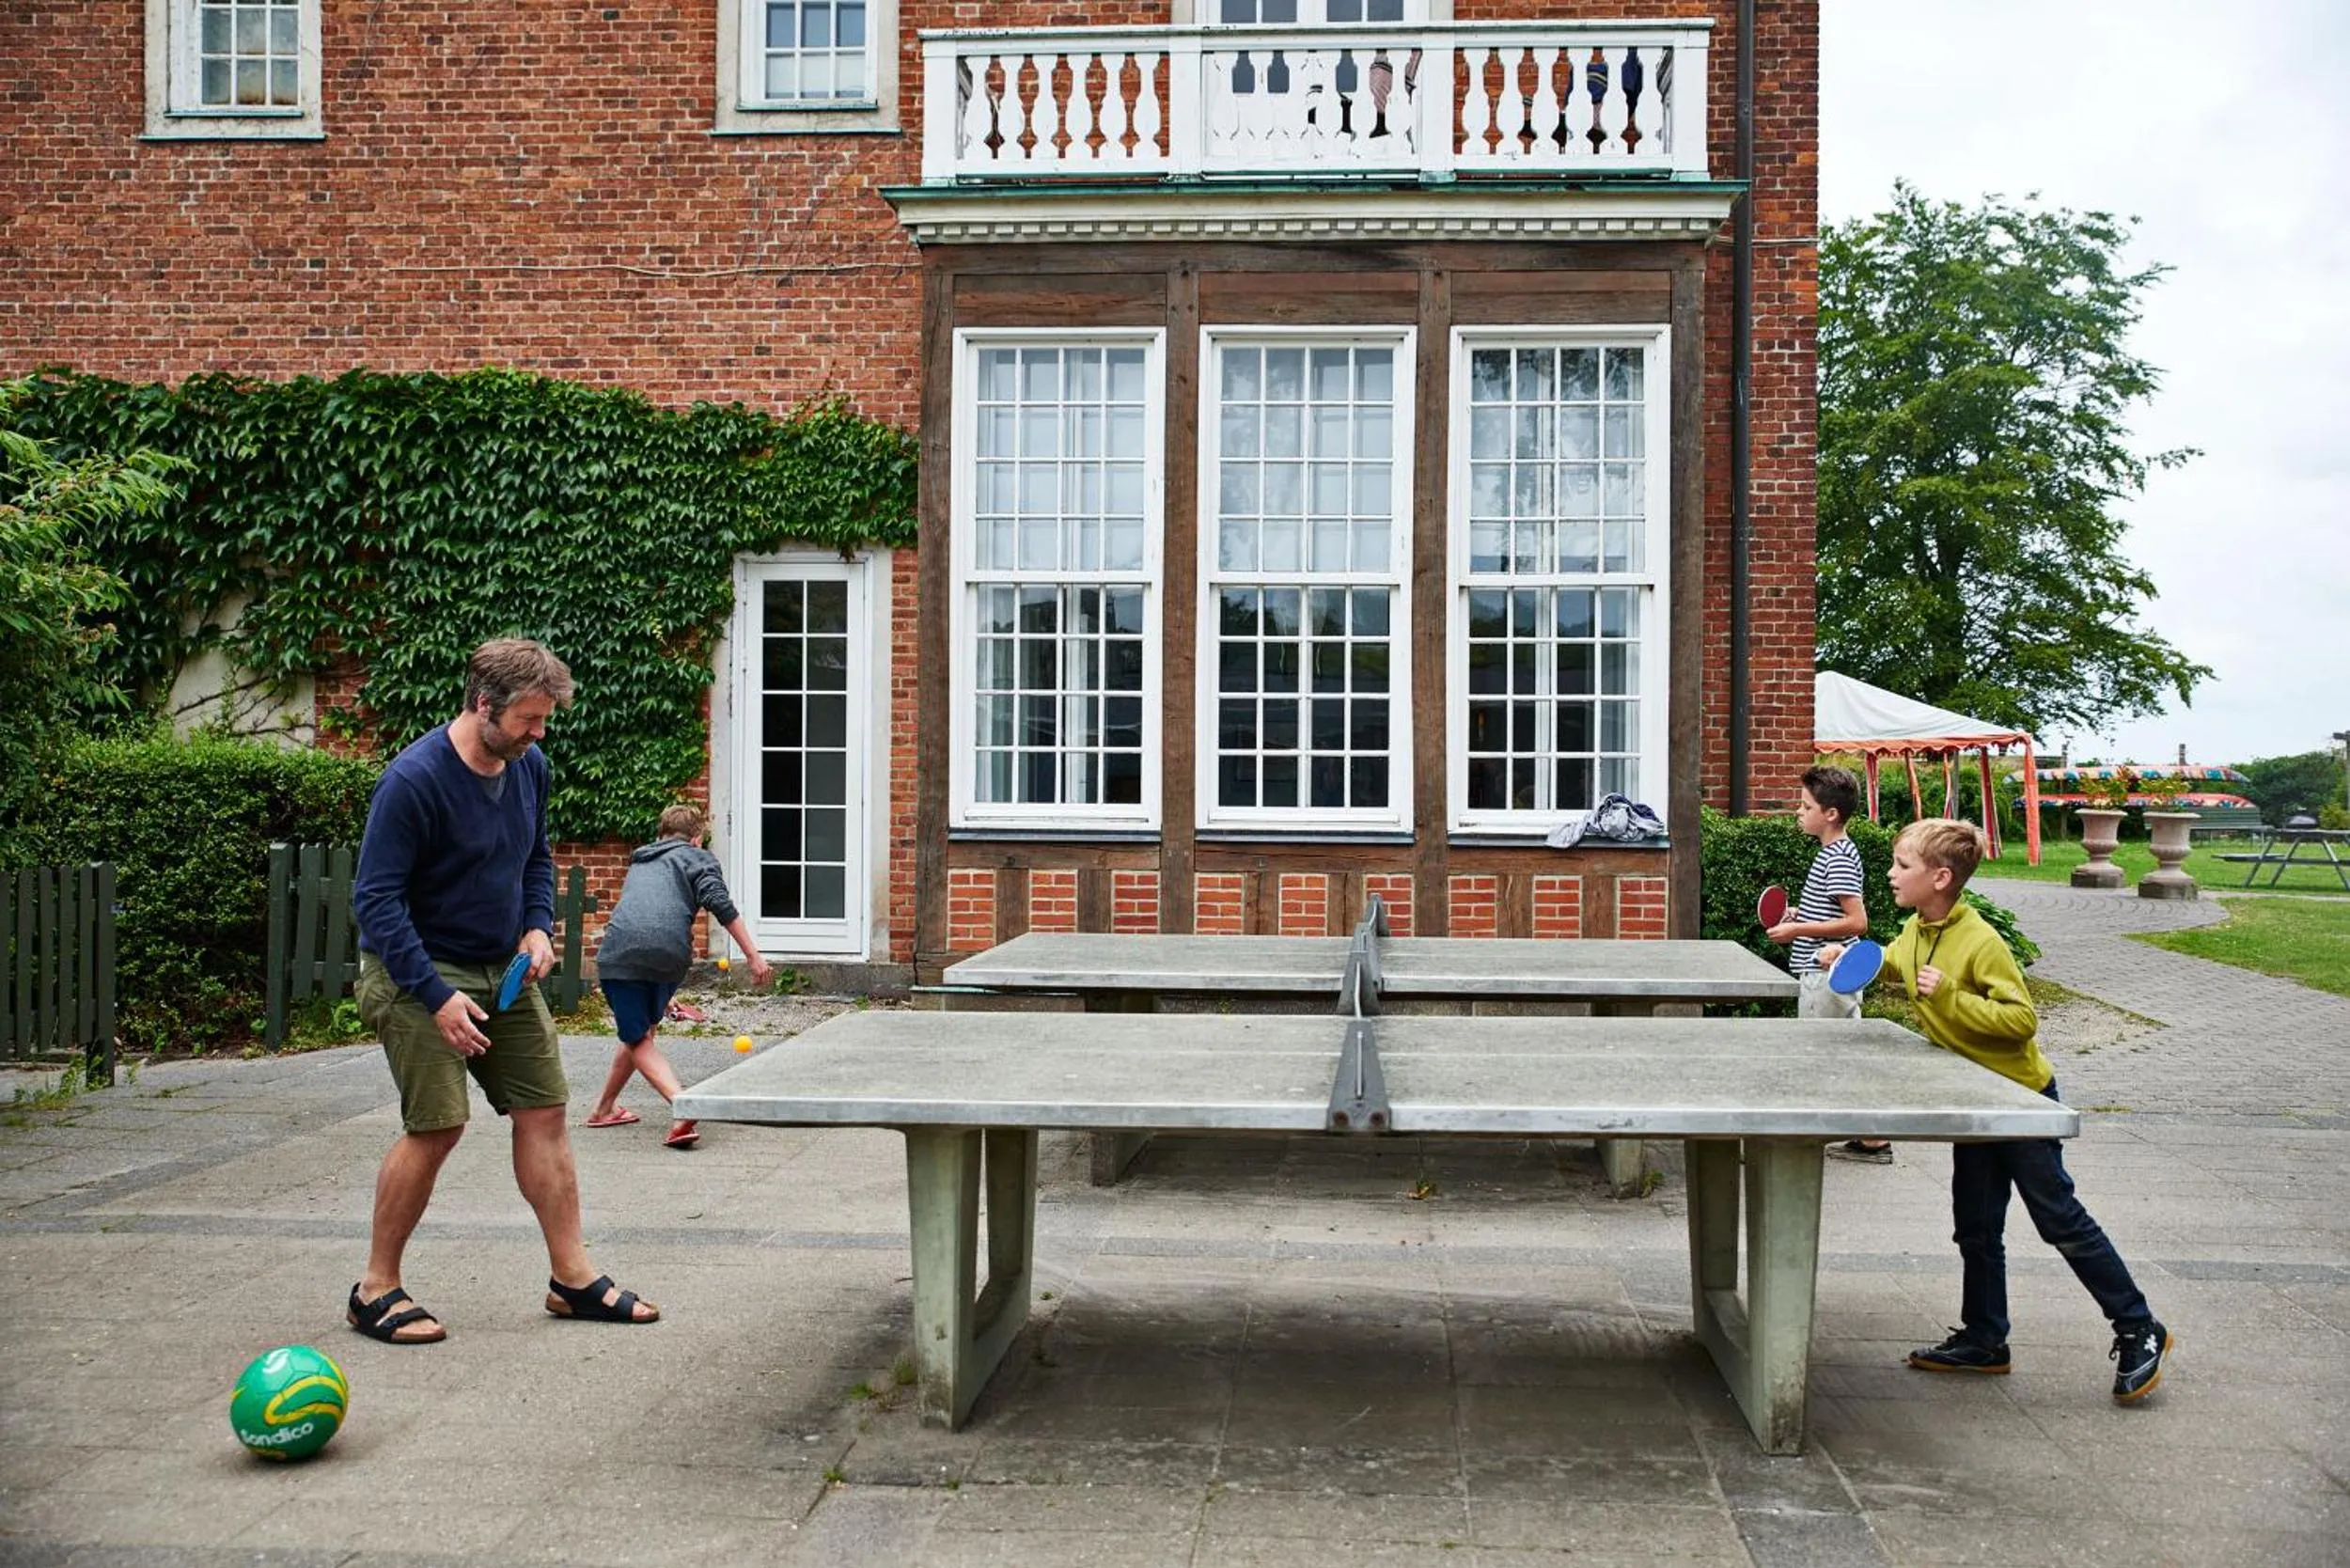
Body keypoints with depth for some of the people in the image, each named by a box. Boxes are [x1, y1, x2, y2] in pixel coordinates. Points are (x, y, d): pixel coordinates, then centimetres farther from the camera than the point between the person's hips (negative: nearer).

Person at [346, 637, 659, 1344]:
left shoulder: (530, 766, 2)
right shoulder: (413, 780, -20)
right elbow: (376, 899, -20)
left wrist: (539, 927, 0)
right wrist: (436, 997, -24)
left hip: (504, 970, 7)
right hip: (420, 972, -7)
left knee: (544, 1111, 4)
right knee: (437, 1127, -11)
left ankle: (573, 1277, 13)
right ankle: (376, 1290, 6)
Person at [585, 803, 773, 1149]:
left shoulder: (639, 862, 35)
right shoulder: (697, 857, 19)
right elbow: (720, 904, -2)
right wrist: (753, 955, -4)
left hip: (619, 951, 2)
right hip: (669, 953, -2)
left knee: (639, 1039, 5)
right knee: (644, 1029, 21)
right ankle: (604, 1108, 32)